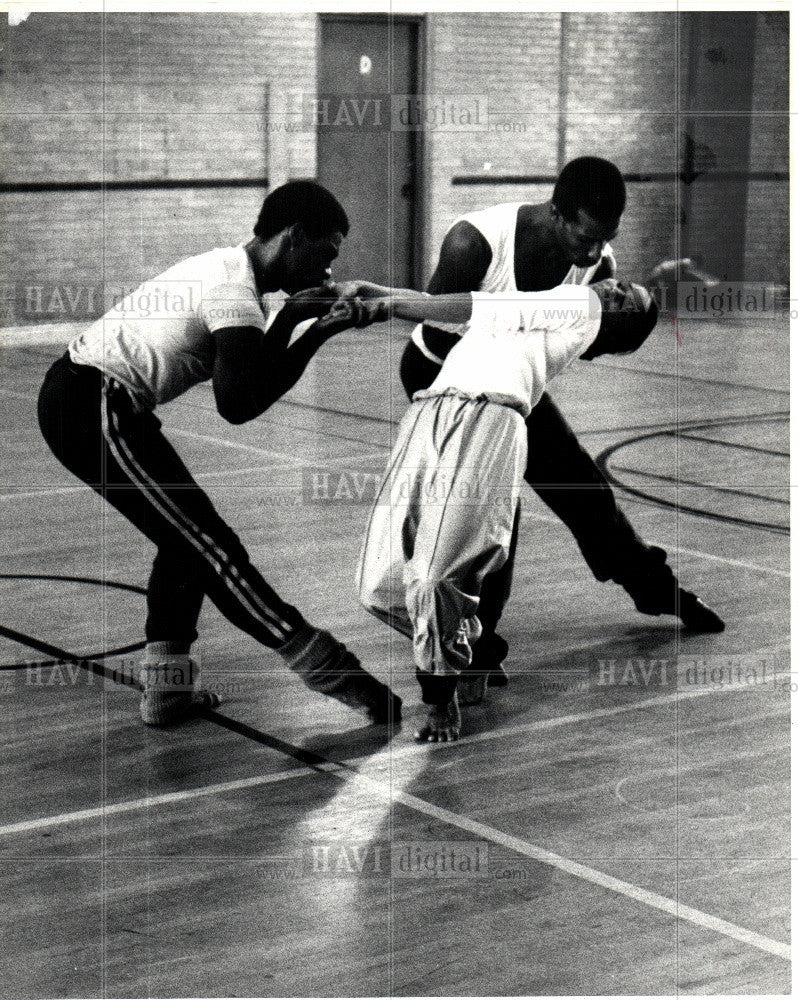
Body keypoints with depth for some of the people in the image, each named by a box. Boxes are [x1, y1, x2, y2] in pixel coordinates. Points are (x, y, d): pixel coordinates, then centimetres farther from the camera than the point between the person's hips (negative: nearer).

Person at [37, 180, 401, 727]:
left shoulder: (233, 272, 14)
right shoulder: (235, 287, -17)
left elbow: (262, 381, 15)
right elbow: (240, 405, -24)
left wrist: (321, 331, 5)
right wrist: (287, 319, -13)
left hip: (78, 395, 11)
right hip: (94, 408, -11)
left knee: (187, 537, 16)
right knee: (208, 542, -8)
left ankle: (166, 686, 16)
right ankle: (323, 665, -6)